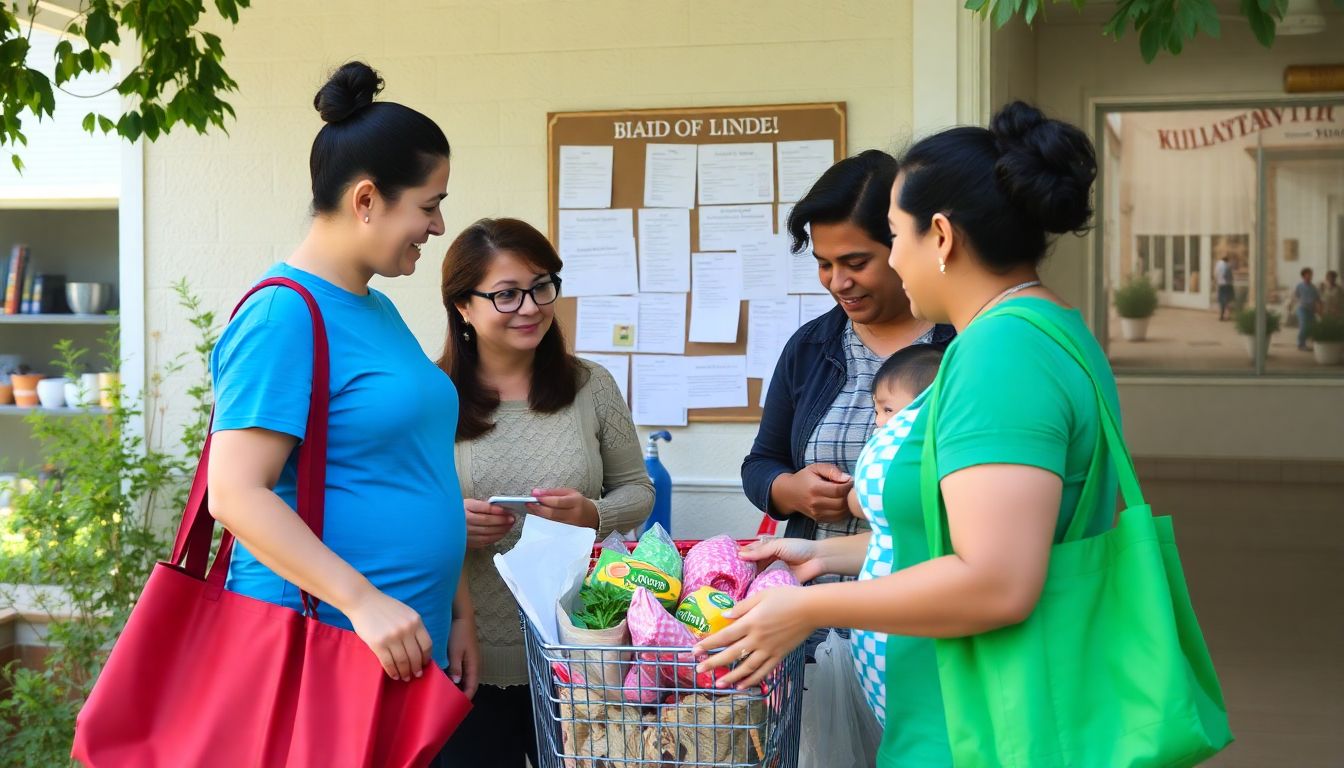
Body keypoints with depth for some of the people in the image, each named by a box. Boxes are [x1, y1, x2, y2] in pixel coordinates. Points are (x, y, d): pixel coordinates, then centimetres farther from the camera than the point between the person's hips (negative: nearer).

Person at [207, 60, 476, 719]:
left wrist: (458, 612, 15)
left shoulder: (377, 310, 14)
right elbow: (236, 495, -21)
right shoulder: (284, 315, -14)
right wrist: (364, 603, -25)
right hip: (320, 645, -9)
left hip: (412, 644, 9)